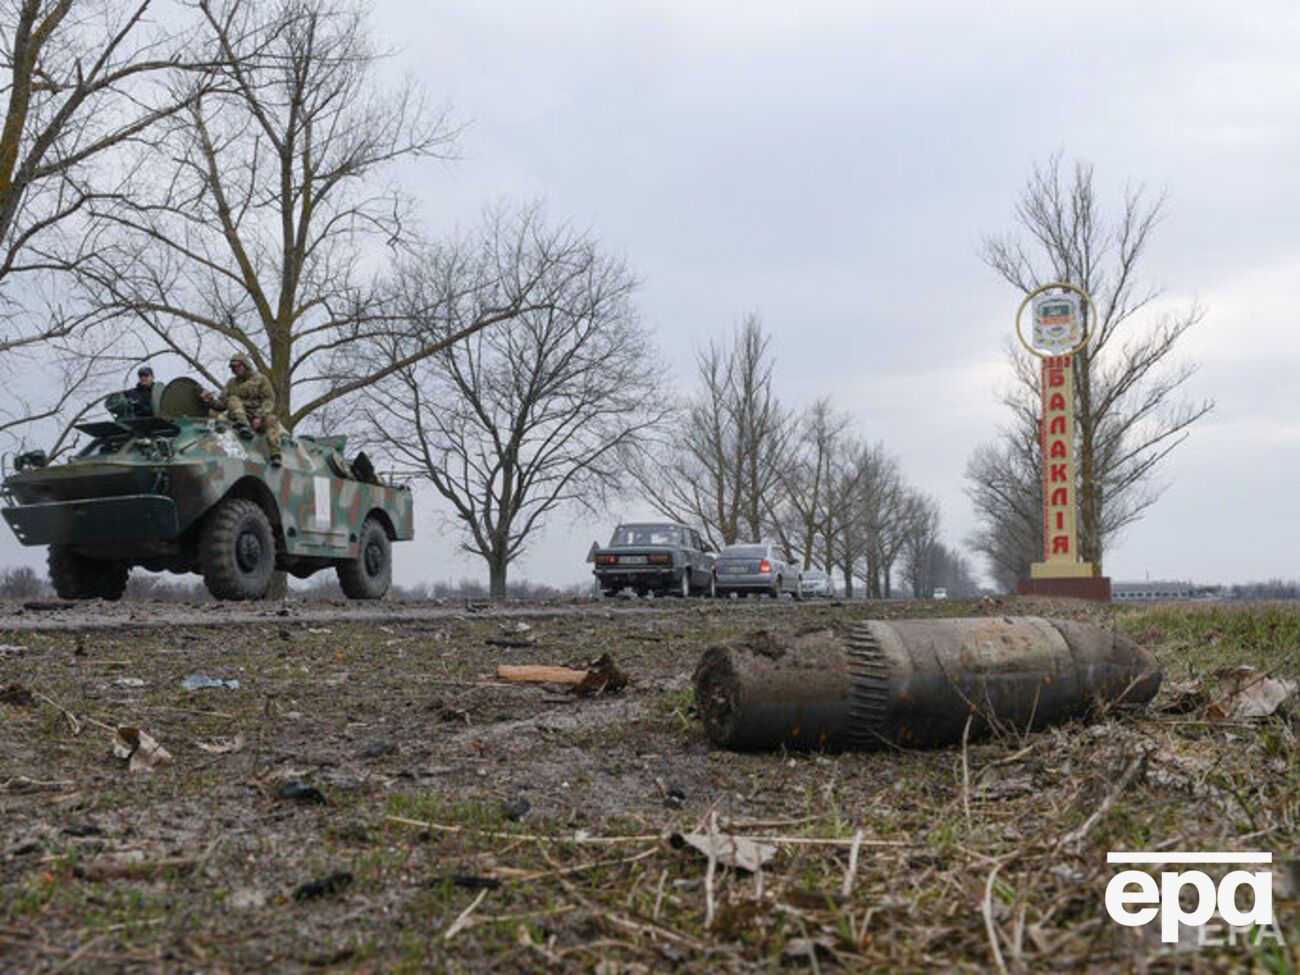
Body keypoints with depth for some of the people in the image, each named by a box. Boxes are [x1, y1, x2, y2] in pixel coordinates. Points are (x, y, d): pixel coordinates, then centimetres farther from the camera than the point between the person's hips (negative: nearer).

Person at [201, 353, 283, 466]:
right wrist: (210, 401, -9)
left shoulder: (260, 379, 7)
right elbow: (221, 404, 13)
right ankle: (244, 427, -50)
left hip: (259, 416, -2)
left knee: (270, 419, -33)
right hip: (240, 416, 2)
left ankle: (275, 455, -51)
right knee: (233, 400, -22)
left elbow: (269, 401, -4)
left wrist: (259, 416, -20)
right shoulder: (232, 383, 17)